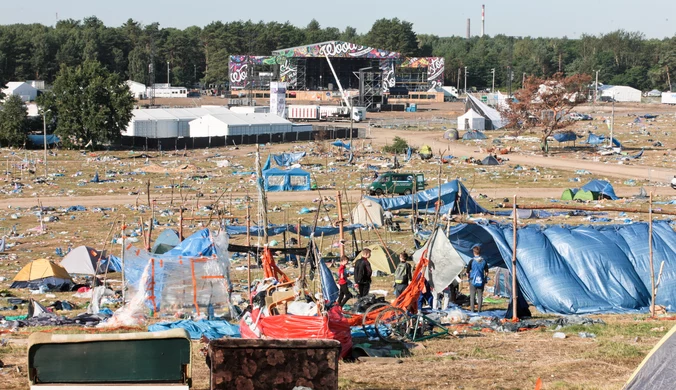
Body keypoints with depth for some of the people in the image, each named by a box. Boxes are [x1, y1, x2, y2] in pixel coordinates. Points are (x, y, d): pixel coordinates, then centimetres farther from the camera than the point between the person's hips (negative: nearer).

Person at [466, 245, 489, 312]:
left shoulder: (472, 261, -10)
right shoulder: (484, 261, -1)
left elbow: (467, 272, -5)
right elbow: (486, 272, 4)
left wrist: (468, 277, 13)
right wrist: (485, 280, 16)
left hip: (473, 280, -2)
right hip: (481, 281, 2)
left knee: (472, 295, 5)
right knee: (480, 295, 9)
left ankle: (472, 309, 4)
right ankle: (479, 309, 9)